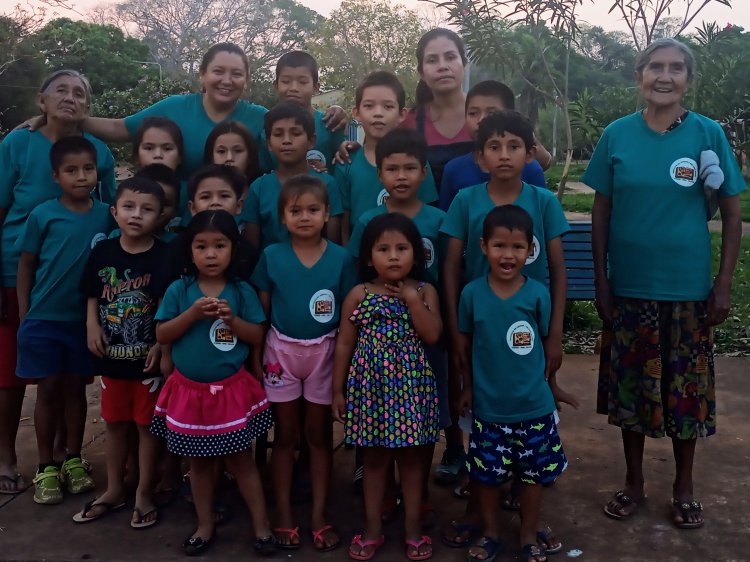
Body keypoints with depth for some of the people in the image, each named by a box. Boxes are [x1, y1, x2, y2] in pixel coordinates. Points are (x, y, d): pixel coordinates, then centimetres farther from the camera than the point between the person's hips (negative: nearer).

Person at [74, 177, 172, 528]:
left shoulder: (165, 256, -12)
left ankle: (144, 494, 23)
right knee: (115, 422, 17)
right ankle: (114, 490, 33)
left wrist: (162, 344, -16)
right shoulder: (102, 252, -1)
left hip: (149, 358, -4)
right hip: (112, 356, 4)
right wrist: (92, 327, -5)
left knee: (147, 424, 8)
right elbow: (93, 296, 9)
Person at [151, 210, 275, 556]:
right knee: (199, 462, 15)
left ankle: (261, 526, 21)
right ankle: (205, 525, 32)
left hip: (232, 390, -1)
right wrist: (193, 313, -20)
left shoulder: (242, 292, -5)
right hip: (189, 390, 1)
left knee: (239, 460, 8)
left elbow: (257, 337, -3)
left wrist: (232, 319, -20)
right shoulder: (179, 291, -4)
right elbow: (162, 335, -7)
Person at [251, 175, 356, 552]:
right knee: (284, 435, 11)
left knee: (319, 435, 11)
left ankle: (319, 514, 22)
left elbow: (350, 314, -2)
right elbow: (260, 310, 0)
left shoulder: (341, 258, -7)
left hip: (324, 352, 0)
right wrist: (256, 356, -2)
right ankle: (283, 513, 22)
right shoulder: (271, 256, -5)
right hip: (281, 350, 0)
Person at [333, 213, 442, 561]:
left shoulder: (425, 291, -1)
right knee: (375, 457, 11)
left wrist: (411, 298, -16)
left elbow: (432, 335, -13)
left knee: (410, 455, 11)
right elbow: (344, 344, 0)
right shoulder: (358, 295, -2)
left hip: (410, 384, 0)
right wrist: (338, 390, 0)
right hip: (370, 384, 0)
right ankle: (372, 529, 25)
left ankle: (413, 528, 25)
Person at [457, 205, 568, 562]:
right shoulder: (471, 294, -9)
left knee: (534, 473, 14)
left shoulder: (538, 294, -11)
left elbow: (547, 342, 1)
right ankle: (489, 533, 36)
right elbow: (464, 344, 3)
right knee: (486, 474, 14)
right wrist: (468, 387, 8)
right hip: (488, 406, 0)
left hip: (534, 406, 0)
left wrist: (542, 380, 6)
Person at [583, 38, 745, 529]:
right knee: (630, 387, 11)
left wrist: (724, 285, -4)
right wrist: (601, 281, -1)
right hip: (629, 287, 1)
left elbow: (732, 215, 0)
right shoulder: (617, 135, -1)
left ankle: (684, 487, 30)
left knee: (687, 390, 10)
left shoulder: (708, 134, -4)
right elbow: (601, 211, 2)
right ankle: (634, 482, 30)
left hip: (689, 289, -1)